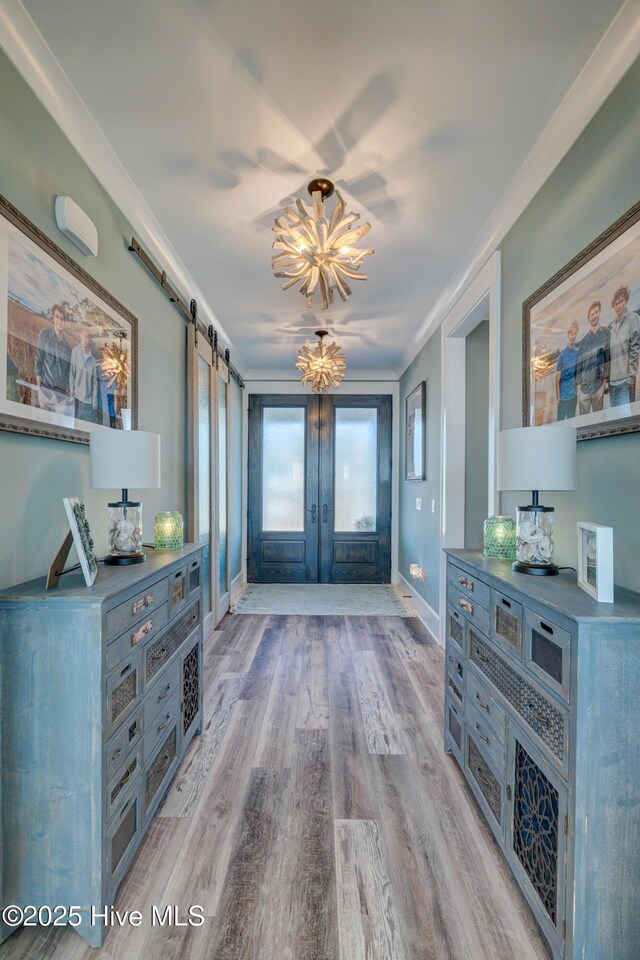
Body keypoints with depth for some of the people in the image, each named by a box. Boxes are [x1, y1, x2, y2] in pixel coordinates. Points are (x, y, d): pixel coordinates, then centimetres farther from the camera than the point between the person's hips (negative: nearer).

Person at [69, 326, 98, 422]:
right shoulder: (75, 351, -1)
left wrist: (95, 401, 3)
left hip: (89, 400, 2)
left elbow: (95, 381, 9)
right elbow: (71, 373, 0)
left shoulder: (92, 358, 7)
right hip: (78, 397, -2)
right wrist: (72, 392, -5)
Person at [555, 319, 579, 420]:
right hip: (563, 397, -5)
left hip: (573, 396, 5)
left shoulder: (578, 352, 2)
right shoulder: (562, 354, -12)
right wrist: (557, 398, -10)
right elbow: (557, 379, -9)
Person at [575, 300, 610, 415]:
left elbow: (608, 357, 2)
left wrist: (605, 378, -4)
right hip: (584, 384, 1)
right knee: (583, 416, 2)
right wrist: (578, 383, 2)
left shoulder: (606, 334, 4)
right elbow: (579, 362, 9)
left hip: (599, 383, -1)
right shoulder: (584, 339, 8)